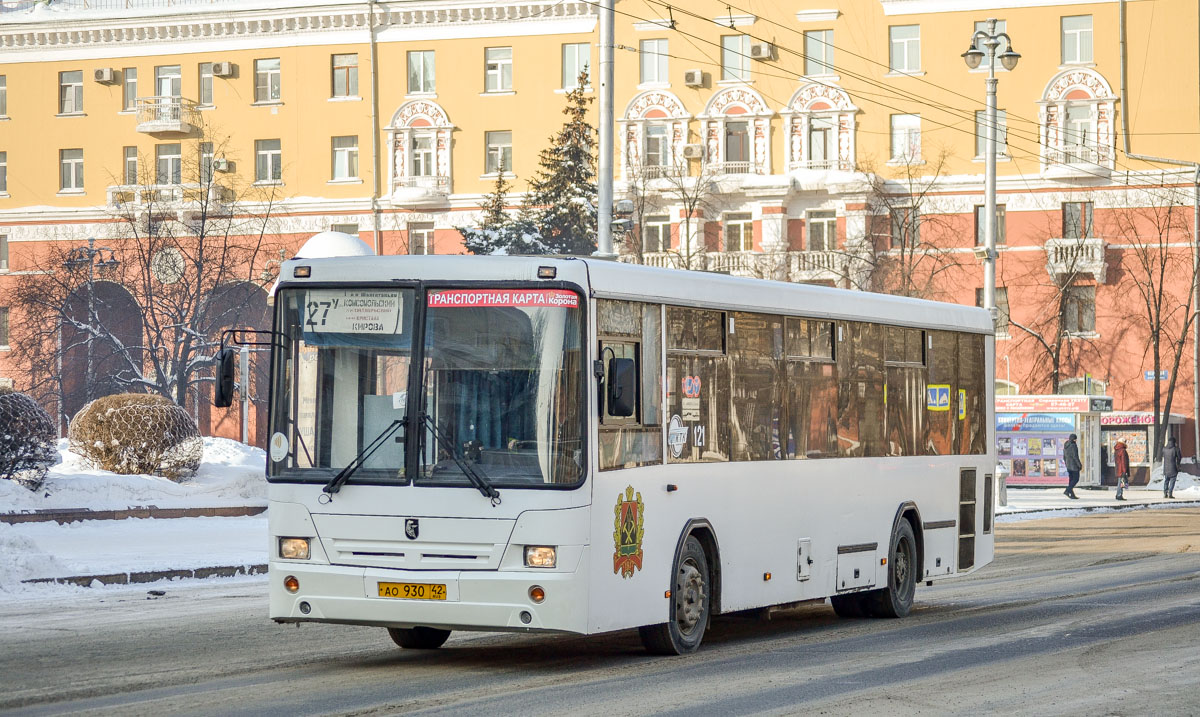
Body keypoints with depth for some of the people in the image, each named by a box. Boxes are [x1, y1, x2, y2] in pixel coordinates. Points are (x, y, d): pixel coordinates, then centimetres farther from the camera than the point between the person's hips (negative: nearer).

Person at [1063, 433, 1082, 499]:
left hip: (1068, 465, 8)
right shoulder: (1073, 445, -16)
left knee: (1071, 479, 11)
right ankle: (1067, 491, -16)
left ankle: (1072, 494, 9)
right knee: (1076, 479, -2)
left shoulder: (1065, 446, 9)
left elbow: (1064, 456, 15)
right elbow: (1075, 456, -19)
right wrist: (1080, 465, -14)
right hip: (1074, 465, -8)